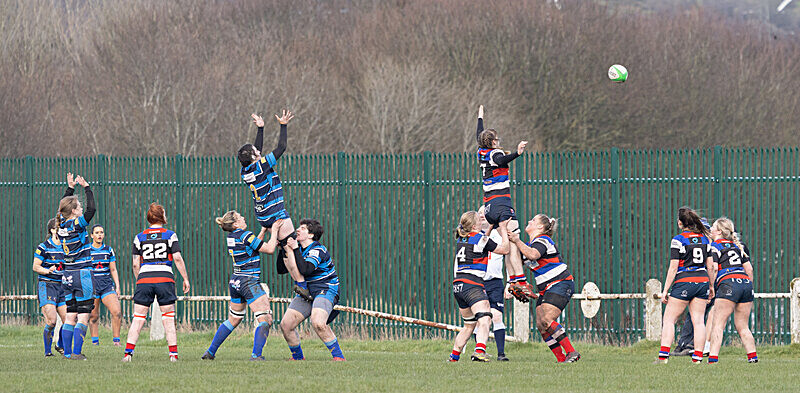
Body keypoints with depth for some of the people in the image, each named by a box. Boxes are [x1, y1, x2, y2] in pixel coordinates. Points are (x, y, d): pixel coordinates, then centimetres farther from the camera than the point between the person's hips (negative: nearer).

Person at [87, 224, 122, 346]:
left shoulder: (109, 250, 9)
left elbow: (113, 270, 14)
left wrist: (117, 287, 6)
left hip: (107, 285, 1)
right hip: (92, 285, -1)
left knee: (117, 312, -14)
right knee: (93, 317, -2)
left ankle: (116, 340, -8)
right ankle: (95, 341, 8)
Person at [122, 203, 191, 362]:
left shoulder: (139, 237, 9)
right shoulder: (170, 235, 3)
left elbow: (136, 264, 7)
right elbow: (177, 259, -3)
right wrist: (186, 279, 3)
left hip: (144, 278, 1)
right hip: (165, 277, -1)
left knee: (138, 319, 4)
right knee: (168, 319, 5)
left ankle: (128, 353, -4)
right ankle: (173, 354, 0)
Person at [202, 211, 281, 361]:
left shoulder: (231, 237, 9)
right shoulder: (245, 235, -15)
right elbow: (269, 249, -11)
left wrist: (263, 231, 21)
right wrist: (274, 230, 0)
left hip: (235, 283, 9)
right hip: (249, 281, -9)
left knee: (233, 320, 22)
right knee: (265, 320, -8)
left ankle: (210, 352, 26)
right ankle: (256, 355, -19)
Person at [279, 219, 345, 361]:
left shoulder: (318, 250, -15)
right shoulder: (299, 249, 9)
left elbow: (305, 270, -31)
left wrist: (295, 249, -26)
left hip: (326, 290, -8)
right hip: (306, 293, 8)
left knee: (317, 323, -33)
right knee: (285, 325, -5)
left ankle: (338, 356, -21)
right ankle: (298, 357, 15)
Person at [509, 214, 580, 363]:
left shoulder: (542, 240, -12)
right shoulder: (530, 244, 18)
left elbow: (532, 255, -33)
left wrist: (517, 241, -24)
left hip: (561, 284, -10)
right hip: (546, 290, 10)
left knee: (546, 321, -23)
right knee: (540, 326, -2)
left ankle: (572, 353, -20)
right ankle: (561, 358, 1)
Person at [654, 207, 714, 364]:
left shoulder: (678, 240, -8)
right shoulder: (704, 238, 8)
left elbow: (673, 268, -9)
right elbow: (710, 264, 12)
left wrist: (666, 290, -5)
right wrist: (711, 286, 22)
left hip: (684, 282, -5)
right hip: (703, 281, 5)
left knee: (669, 320, 1)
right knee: (698, 320, 5)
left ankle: (663, 356, -7)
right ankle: (698, 357, -1)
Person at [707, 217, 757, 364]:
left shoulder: (714, 246, 4)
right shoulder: (736, 246, 23)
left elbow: (714, 269, -9)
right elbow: (749, 269, 21)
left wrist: (710, 289, -4)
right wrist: (749, 294, 25)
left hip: (728, 283, -7)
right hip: (746, 282, 7)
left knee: (718, 324, -7)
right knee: (742, 327, 14)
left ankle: (713, 358, -17)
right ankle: (753, 356, 5)